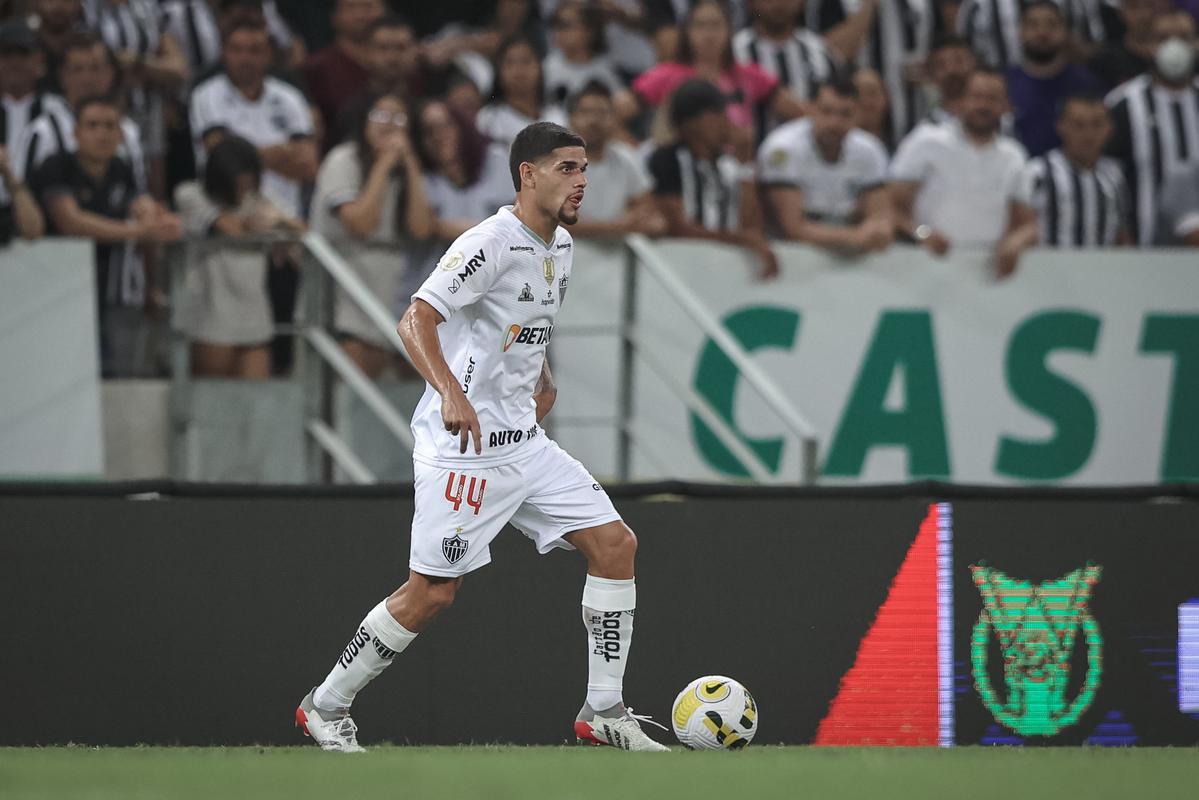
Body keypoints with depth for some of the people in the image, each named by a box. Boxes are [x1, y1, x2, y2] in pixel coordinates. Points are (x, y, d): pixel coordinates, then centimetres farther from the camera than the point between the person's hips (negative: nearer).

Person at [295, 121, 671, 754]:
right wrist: (451, 392, -40)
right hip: (463, 446, -9)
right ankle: (325, 708, 11)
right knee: (433, 592, -6)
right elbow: (416, 320, -27)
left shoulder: (560, 245, 11)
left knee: (615, 544, 0)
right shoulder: (490, 244, -17)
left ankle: (603, 713, 6)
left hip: (525, 441, 9)